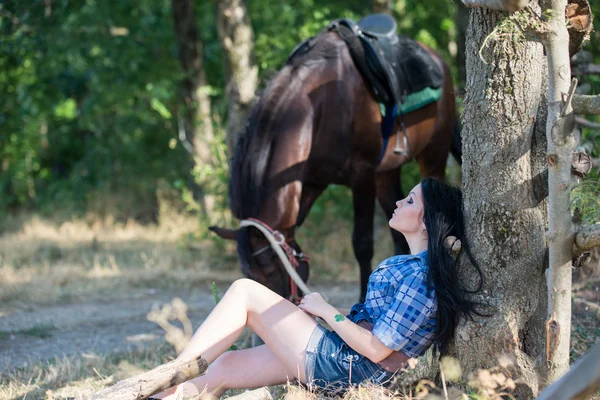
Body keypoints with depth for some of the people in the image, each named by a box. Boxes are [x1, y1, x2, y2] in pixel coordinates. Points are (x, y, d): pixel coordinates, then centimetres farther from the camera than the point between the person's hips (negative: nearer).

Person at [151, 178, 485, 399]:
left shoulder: (421, 276, -19)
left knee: (245, 292, -7)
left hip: (342, 365, -10)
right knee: (225, 365, 9)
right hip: (342, 358, 10)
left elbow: (377, 349, -21)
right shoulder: (416, 264, 11)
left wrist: (325, 309, -11)